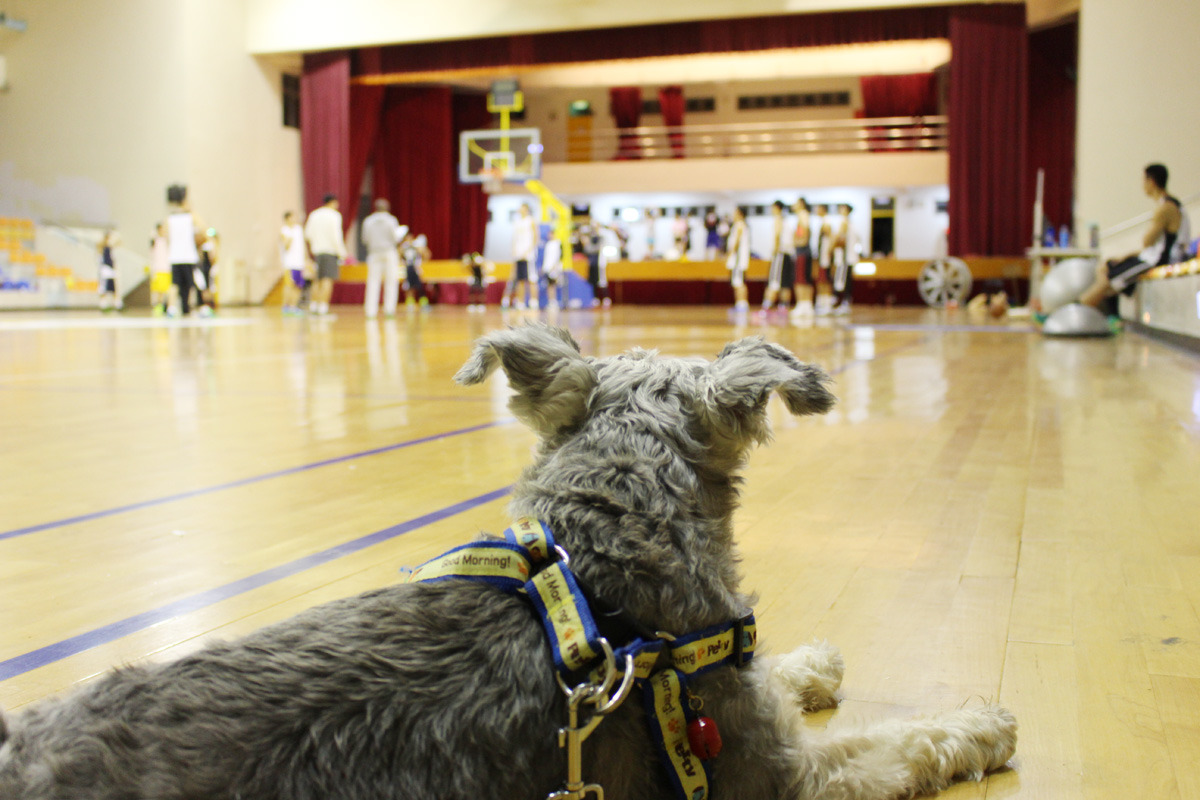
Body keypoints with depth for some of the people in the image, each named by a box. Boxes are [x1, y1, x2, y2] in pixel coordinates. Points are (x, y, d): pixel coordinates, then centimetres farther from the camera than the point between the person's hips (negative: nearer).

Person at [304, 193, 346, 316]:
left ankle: (314, 306, 13)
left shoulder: (314, 215, 11)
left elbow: (308, 234, 11)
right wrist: (341, 252, -10)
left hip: (317, 250, 7)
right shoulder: (334, 215, -7)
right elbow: (336, 235, -14)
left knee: (319, 280, 15)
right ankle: (323, 308, -11)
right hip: (331, 250, -6)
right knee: (328, 279, -7)